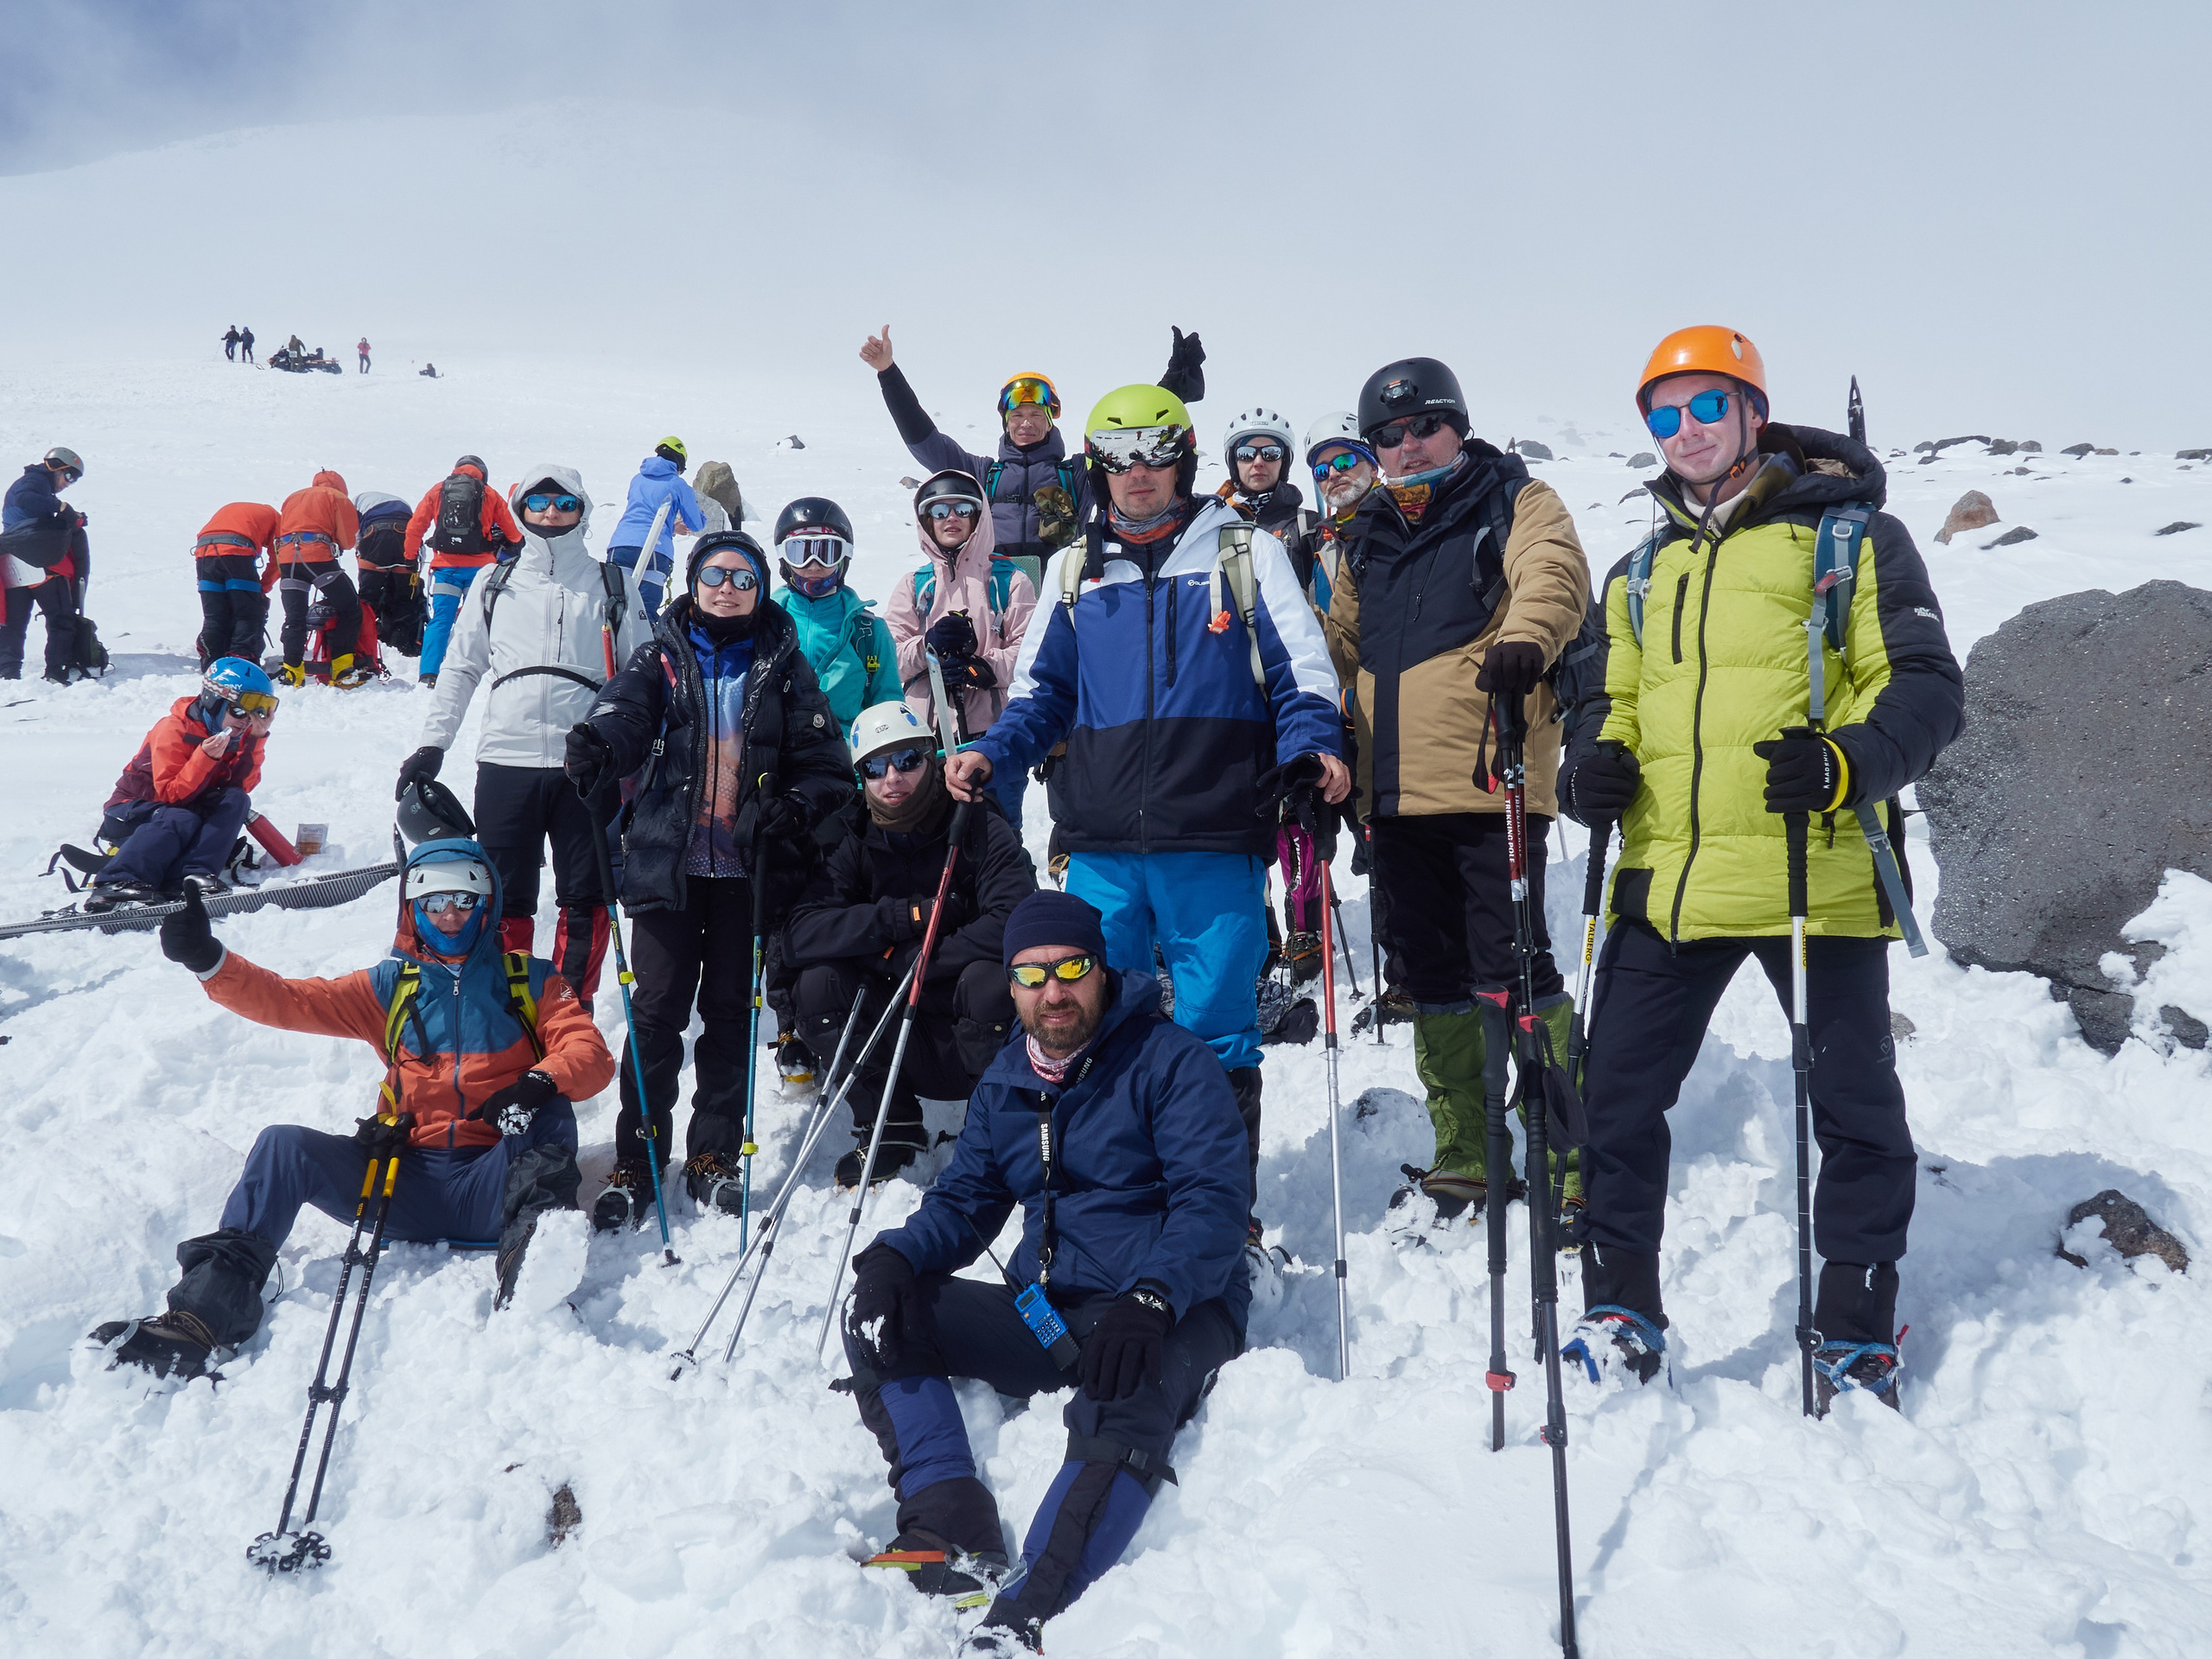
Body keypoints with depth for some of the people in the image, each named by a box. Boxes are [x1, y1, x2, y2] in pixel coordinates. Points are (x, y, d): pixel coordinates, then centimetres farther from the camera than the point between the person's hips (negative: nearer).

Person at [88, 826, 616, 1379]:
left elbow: (591, 1054, -2)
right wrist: (208, 961, -10)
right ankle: (206, 1315, -23)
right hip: (409, 1180, 3)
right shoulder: (391, 986, 17)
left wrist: (541, 1083, -25)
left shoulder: (530, 982, 11)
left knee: (549, 1109, -30)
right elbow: (292, 1002, 7)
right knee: (284, 1144, -16)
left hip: (492, 1185, -2)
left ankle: (533, 1261, -50)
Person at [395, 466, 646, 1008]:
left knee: (584, 901, 2)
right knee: (505, 900, 4)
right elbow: (460, 667, 17)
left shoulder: (611, 586, 10)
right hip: (506, 760, 1)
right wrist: (433, 743, 8)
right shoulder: (496, 584, 14)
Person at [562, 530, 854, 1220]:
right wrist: (597, 747, -35)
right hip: (668, 860, -1)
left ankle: (714, 1155, 18)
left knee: (730, 1010, 6)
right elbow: (626, 714, -12)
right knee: (657, 1008, -2)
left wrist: (799, 806, -13)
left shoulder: (783, 666, 9)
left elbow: (822, 757, 8)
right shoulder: (660, 658, 7)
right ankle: (636, 1161, 8)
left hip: (748, 866, 1)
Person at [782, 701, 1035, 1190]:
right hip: (905, 1049, 4)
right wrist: (903, 917, -22)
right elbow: (799, 937, -13)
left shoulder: (983, 831, -11)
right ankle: (889, 1131, -4)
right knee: (819, 979, -16)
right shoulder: (855, 848, 0)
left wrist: (907, 959, -21)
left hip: (978, 1039, -4)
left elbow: (1016, 924, -27)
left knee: (989, 978, -33)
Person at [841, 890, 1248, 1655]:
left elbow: (1214, 1201, -16)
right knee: (879, 1318, -11)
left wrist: (1150, 1299, -34)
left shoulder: (1171, 1061, -7)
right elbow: (963, 1200, 13)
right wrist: (894, 1256, -9)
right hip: (1045, 1314, 6)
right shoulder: (1005, 1081, 12)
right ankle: (956, 1533, -24)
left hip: (1171, 1312, -6)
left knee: (1120, 1413, -38)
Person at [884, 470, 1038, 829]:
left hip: (993, 731, -2)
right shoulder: (913, 586, 12)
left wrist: (981, 668, -20)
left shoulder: (1009, 580, 5)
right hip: (926, 732, 2)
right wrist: (928, 645, -14)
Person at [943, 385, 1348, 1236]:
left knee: (1214, 1033, 1)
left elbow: (1300, 672, 4)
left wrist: (1314, 747, -15)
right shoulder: (1074, 569, 18)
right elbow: (1044, 693, 22)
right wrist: (990, 751, 4)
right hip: (1103, 846, 3)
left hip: (1215, 843, -3)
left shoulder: (1246, 553, 10)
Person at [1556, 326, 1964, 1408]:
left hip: (1815, 874, -4)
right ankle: (1621, 1318, 19)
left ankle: (1857, 1332, 24)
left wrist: (1849, 764, -23)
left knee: (1853, 1106, 7)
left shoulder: (1850, 534, 3)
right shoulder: (1642, 573, 19)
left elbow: (1926, 687, -3)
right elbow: (1612, 699, 24)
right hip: (1667, 881, 4)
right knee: (1613, 1096, 3)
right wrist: (1596, 760, 0)